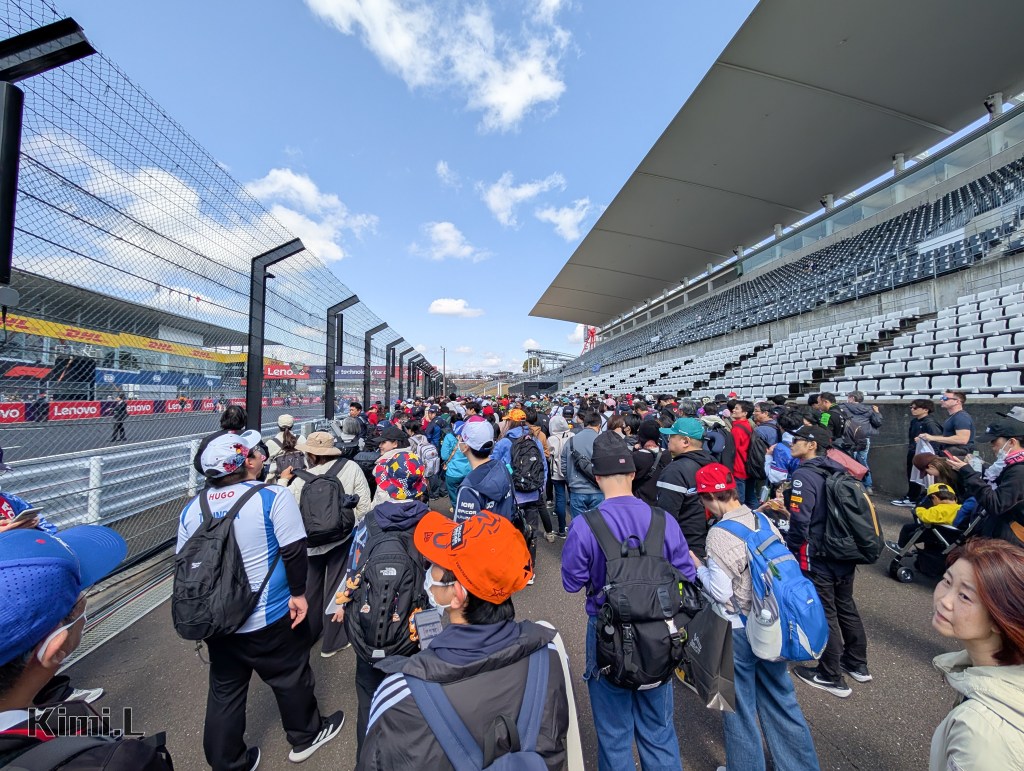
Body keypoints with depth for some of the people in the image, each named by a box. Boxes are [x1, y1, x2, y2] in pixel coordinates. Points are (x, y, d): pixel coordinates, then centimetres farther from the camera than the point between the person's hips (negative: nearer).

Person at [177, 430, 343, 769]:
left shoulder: (192, 508, -3)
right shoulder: (272, 496, -21)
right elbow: (294, 551, -22)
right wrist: (298, 593, -7)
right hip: (269, 617, -4)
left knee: (224, 691, 23)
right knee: (290, 678, 19)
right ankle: (306, 736, 41)